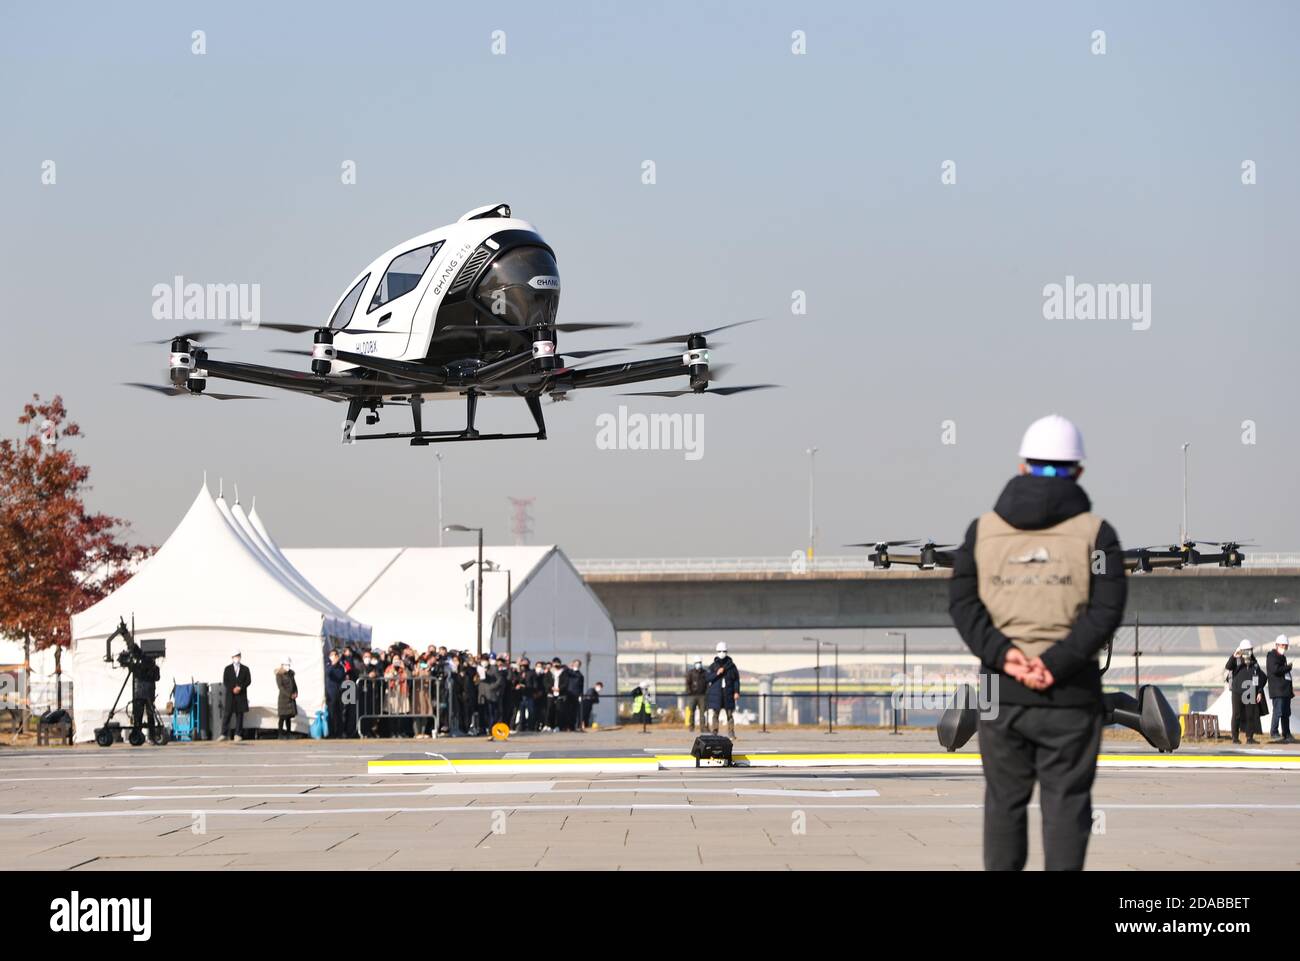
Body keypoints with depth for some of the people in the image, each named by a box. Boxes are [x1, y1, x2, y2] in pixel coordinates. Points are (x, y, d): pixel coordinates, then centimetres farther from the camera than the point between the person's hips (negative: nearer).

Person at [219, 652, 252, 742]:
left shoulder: (245, 669, 11)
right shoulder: (228, 669, 10)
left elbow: (248, 681, 3)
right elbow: (225, 681, 3)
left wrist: (240, 687, -12)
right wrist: (233, 689, -11)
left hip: (241, 695, 1)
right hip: (230, 695, -1)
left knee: (239, 715, 0)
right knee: (227, 714, -6)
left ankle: (238, 735, 1)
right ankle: (223, 735, -6)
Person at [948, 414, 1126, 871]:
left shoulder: (984, 528, 7)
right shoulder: (1095, 533, -1)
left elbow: (962, 599, -3)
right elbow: (1106, 609, -12)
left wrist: (1001, 653, -11)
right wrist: (1056, 666, -15)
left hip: (1000, 690, 2)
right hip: (1069, 696, -2)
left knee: (1004, 799, 12)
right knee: (1066, 801, 2)